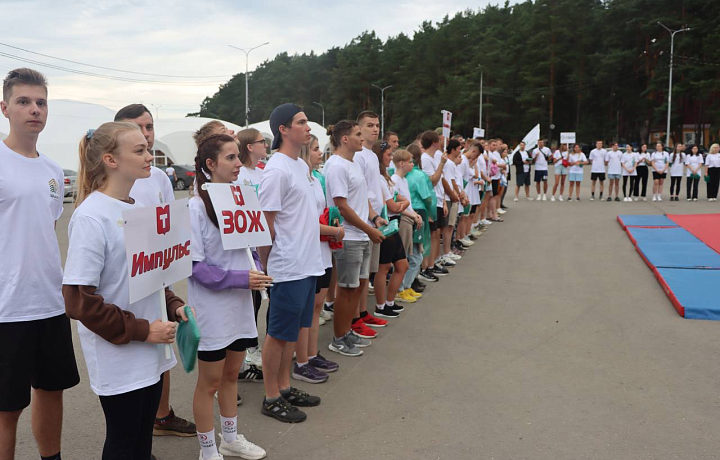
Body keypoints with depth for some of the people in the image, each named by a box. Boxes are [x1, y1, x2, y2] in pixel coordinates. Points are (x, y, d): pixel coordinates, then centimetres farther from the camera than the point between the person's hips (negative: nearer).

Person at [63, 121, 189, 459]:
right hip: (118, 359, -7)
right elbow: (78, 299, -20)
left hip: (151, 353, 7)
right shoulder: (90, 217, -18)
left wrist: (175, 306, 1)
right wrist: (140, 330, -18)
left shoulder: (140, 207, 5)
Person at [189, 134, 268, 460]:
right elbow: (195, 266, -18)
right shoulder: (196, 207, -16)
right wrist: (240, 278, -23)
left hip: (240, 304, 6)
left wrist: (255, 272, -4)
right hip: (212, 308, -6)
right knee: (209, 382, 9)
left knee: (231, 374, 20)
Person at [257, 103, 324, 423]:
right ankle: (271, 398, 18)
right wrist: (267, 267, -11)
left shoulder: (302, 165, 12)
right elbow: (266, 223, -17)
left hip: (307, 264, 9)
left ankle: (285, 388, 31)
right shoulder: (277, 170, -17)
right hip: (288, 267, -9)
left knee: (293, 330, 18)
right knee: (278, 333, 4)